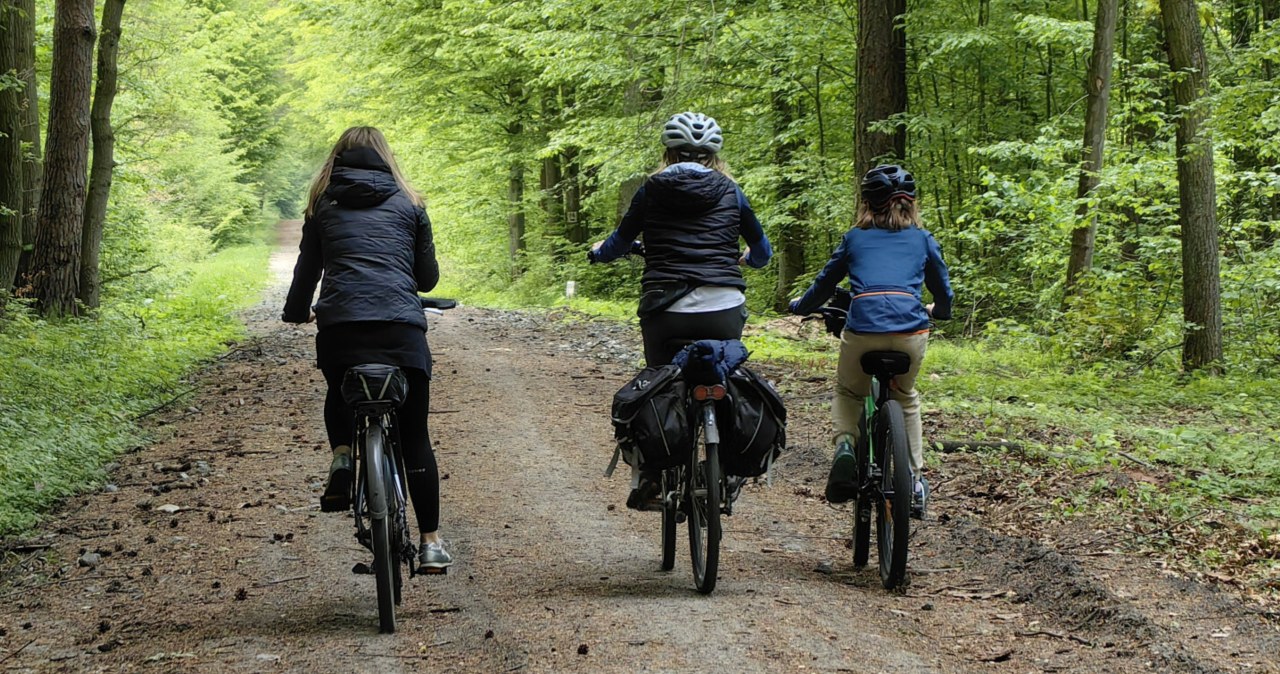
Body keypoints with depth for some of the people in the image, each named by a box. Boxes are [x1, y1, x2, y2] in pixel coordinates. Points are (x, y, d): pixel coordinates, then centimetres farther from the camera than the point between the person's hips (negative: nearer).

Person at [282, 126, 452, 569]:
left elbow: (307, 269, 19)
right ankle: (430, 540, 5)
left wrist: (296, 312, 38)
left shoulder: (324, 204, 16)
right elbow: (428, 278, 18)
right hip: (402, 328, 0)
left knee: (339, 394, 32)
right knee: (414, 436, 9)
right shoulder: (408, 204, 16)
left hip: (340, 325, 0)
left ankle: (342, 457, 5)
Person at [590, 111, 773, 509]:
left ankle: (647, 477, 6)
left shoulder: (652, 190, 7)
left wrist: (598, 252, 42)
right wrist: (746, 258, 47)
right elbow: (762, 250, 23)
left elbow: (620, 242, 20)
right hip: (723, 309, 0)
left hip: (665, 309, 0)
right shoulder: (729, 192, 10)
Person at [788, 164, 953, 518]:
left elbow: (824, 283, 27)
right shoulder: (922, 239, 20)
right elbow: (943, 293, 29)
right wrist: (937, 311, 52)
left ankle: (845, 445, -1)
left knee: (847, 393, 27)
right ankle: (915, 481, 21)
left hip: (862, 329, -1)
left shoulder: (855, 238, 18)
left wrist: (799, 305, 47)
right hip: (911, 330, 1)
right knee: (905, 398, 28)